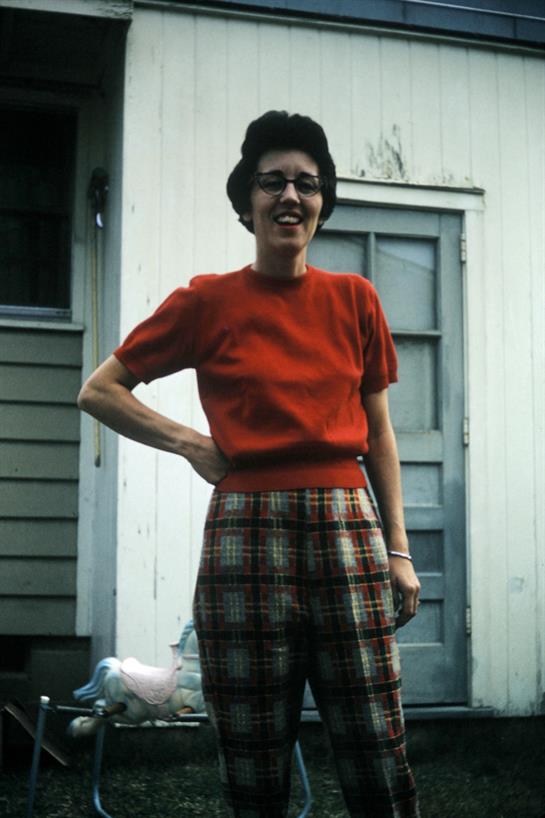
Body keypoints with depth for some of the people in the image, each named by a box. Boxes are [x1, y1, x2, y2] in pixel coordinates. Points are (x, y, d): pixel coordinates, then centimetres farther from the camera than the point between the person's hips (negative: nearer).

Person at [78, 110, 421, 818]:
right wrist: (190, 442, 0)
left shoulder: (354, 299, 10)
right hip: (245, 532, -1)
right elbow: (99, 390, 11)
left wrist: (398, 549, 8)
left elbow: (378, 431, 14)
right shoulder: (209, 302, 5)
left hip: (347, 530, 1)